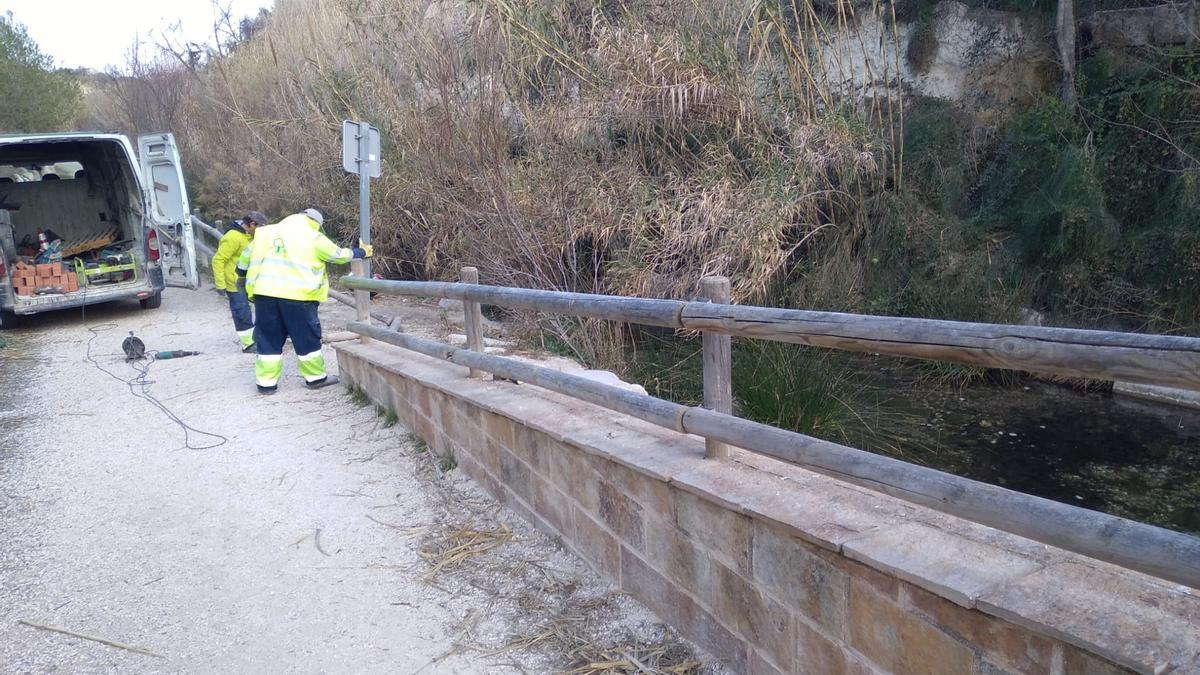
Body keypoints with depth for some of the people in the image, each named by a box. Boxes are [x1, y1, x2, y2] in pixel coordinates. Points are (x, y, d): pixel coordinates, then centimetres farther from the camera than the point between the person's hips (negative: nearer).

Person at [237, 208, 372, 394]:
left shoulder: (266, 232, 16)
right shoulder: (314, 238, 3)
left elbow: (247, 255, 22)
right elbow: (339, 255, 11)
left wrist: (243, 271, 39)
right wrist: (362, 252, 27)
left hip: (264, 293, 4)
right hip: (296, 295, -4)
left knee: (269, 339, 11)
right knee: (307, 338, 9)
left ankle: (266, 381, 12)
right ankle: (316, 377, 19)